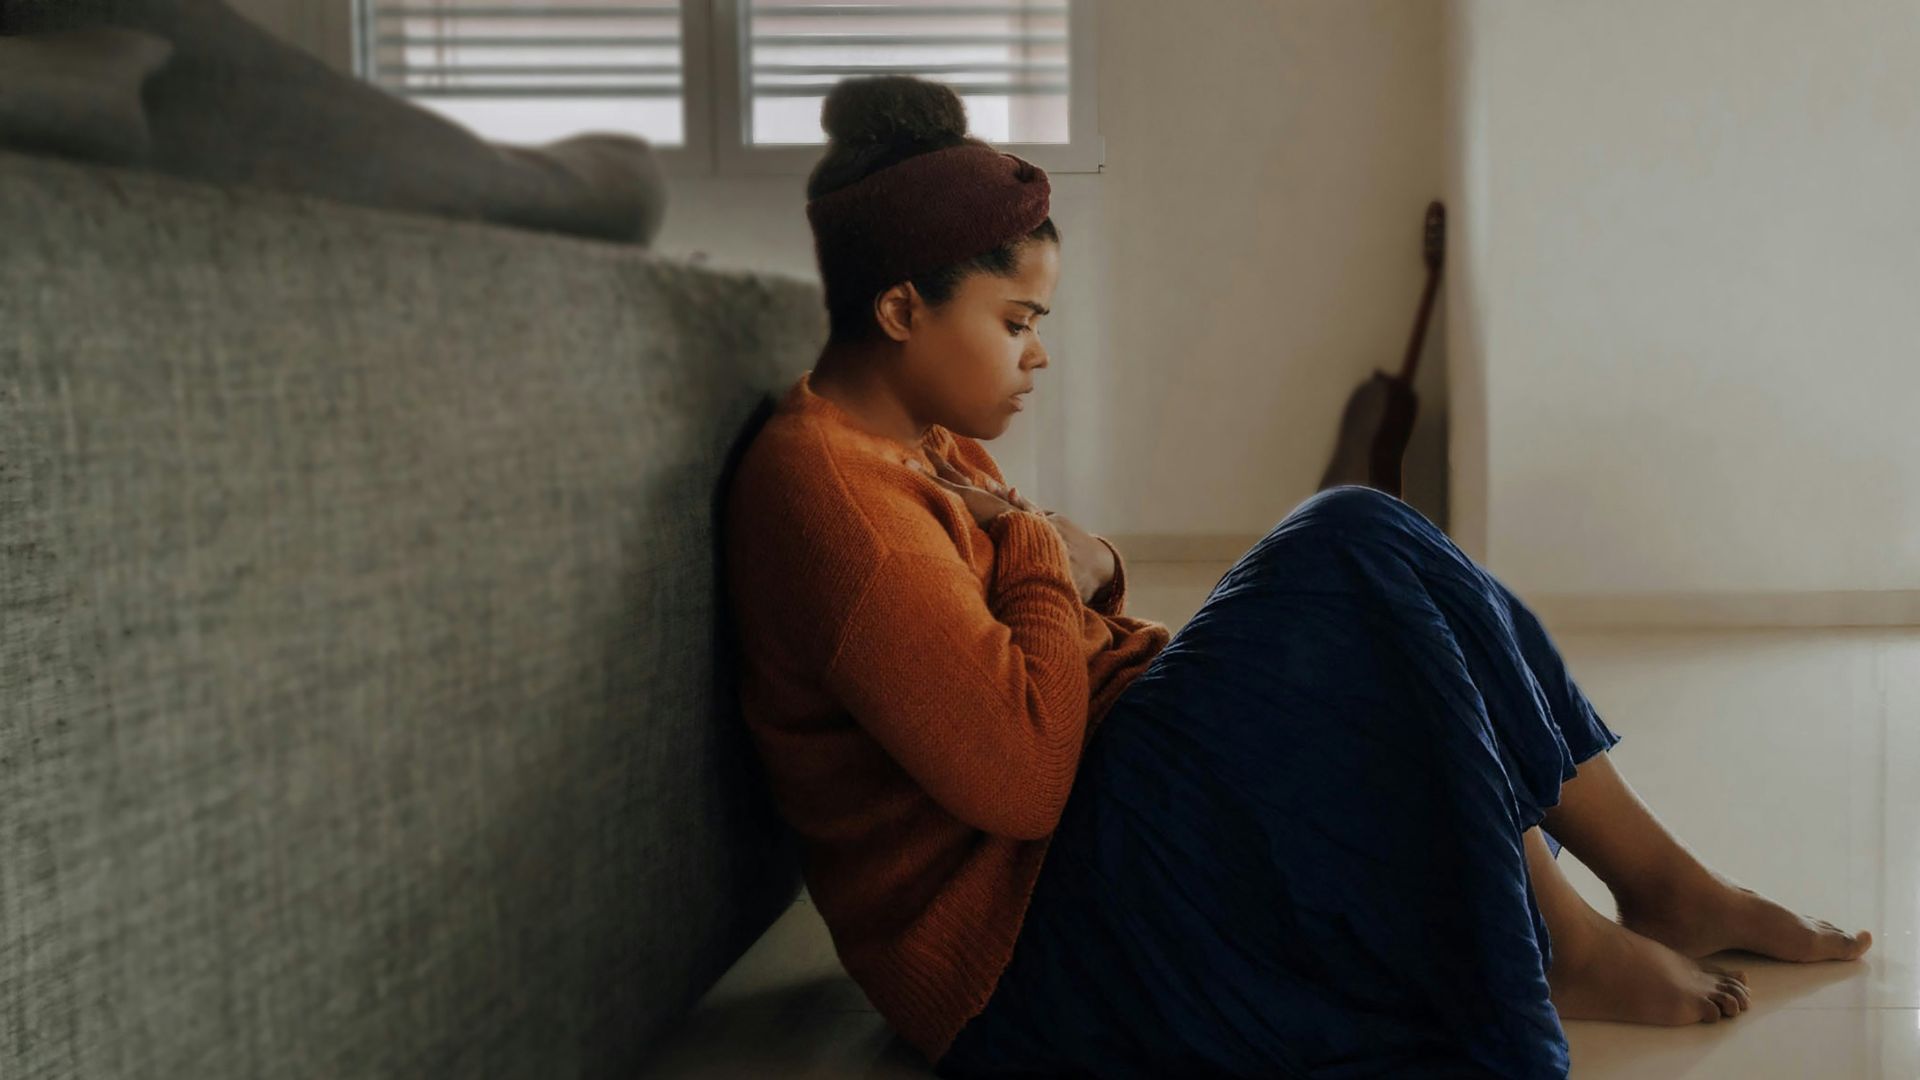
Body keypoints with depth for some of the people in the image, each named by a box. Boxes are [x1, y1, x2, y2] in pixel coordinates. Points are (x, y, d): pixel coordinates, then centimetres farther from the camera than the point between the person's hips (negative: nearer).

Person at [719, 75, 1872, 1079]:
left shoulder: (931, 446, 14)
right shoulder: (818, 485, -19)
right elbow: (1021, 776, -27)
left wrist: (1088, 577, -2)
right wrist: (1048, 563, -12)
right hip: (1016, 942, -11)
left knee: (1363, 565, 3)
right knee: (1352, 556, -19)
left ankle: (1662, 881, 5)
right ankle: (1560, 946, -6)